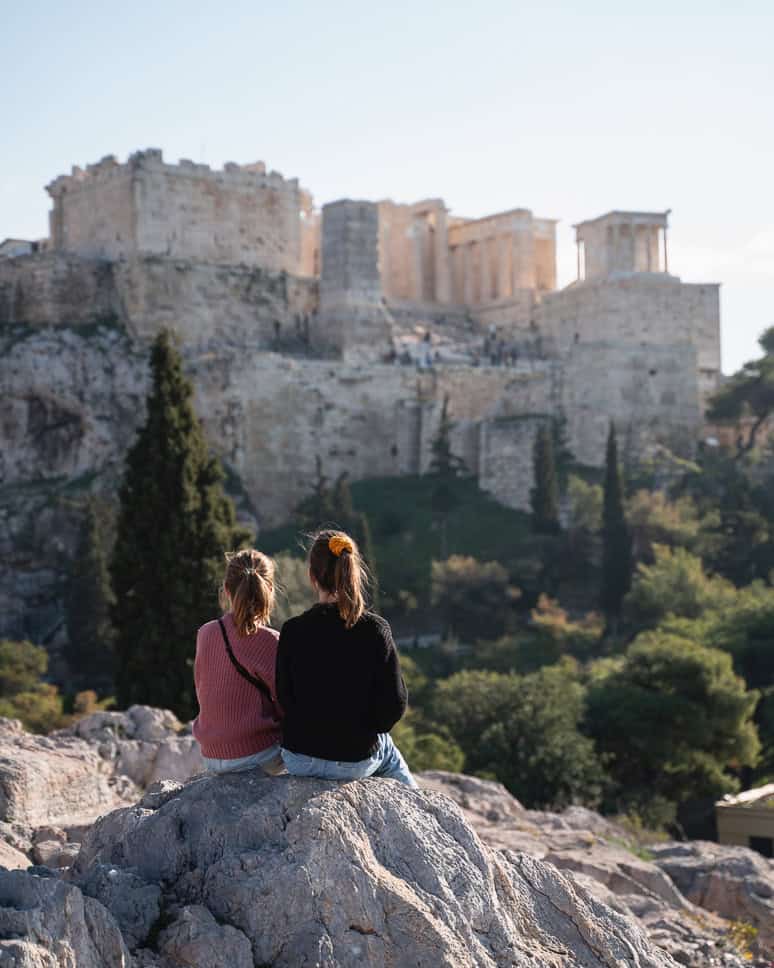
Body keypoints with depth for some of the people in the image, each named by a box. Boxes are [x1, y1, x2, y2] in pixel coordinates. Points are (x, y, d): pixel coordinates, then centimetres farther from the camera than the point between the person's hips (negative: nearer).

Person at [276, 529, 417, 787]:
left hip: (299, 761, 1)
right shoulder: (375, 630, -15)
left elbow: (285, 699, -6)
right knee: (385, 746, 35)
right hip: (357, 762, -1)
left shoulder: (293, 632, -14)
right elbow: (395, 703, -11)